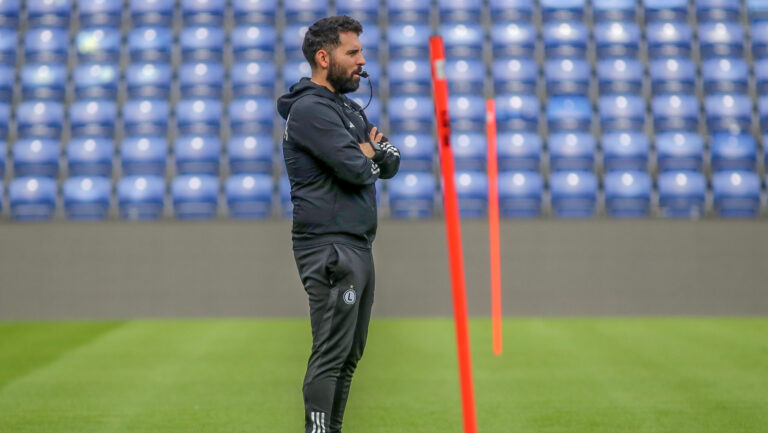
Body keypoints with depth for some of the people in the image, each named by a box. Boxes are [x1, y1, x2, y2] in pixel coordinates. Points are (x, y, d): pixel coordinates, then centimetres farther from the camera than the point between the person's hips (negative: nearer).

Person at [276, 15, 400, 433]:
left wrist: (372, 152, -6)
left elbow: (390, 163, 16)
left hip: (358, 246, 10)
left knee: (350, 354, 10)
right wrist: (368, 153, 2)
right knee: (331, 354, -14)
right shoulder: (310, 109, -11)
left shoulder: (351, 110, 21)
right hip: (330, 247, -10)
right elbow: (356, 169, -20)